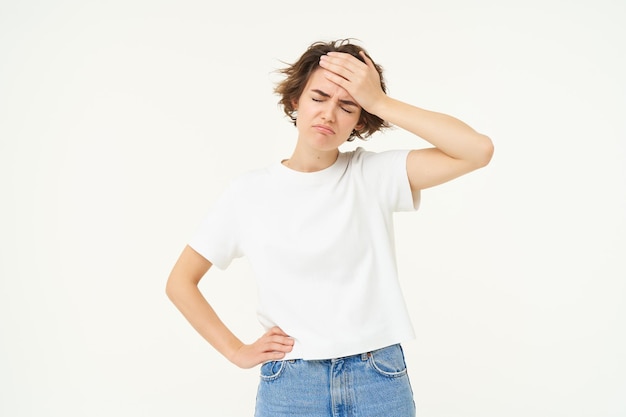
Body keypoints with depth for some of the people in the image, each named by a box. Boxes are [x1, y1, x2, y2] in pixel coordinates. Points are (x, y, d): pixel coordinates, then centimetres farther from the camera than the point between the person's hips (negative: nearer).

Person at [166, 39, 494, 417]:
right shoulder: (249, 192, -1)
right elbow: (181, 281, 6)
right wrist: (237, 352, 0)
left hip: (380, 381, 0)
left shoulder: (376, 174, -3)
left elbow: (479, 150, -16)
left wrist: (381, 102, -16)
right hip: (288, 386, 0)